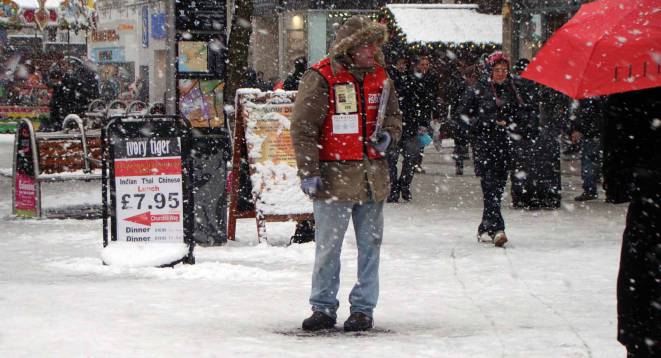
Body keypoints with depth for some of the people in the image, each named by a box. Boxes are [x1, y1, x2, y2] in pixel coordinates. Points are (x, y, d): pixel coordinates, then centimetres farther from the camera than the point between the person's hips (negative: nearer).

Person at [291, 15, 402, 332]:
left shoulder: (379, 77, 9)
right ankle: (324, 307, 14)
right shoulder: (321, 78, -9)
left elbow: (394, 115, 23)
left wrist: (388, 134, 1)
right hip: (334, 176, -5)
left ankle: (363, 308, 19)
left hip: (372, 176, 5)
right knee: (328, 246, 1)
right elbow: (302, 128, -8)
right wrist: (308, 172, -13)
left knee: (370, 244, 9)